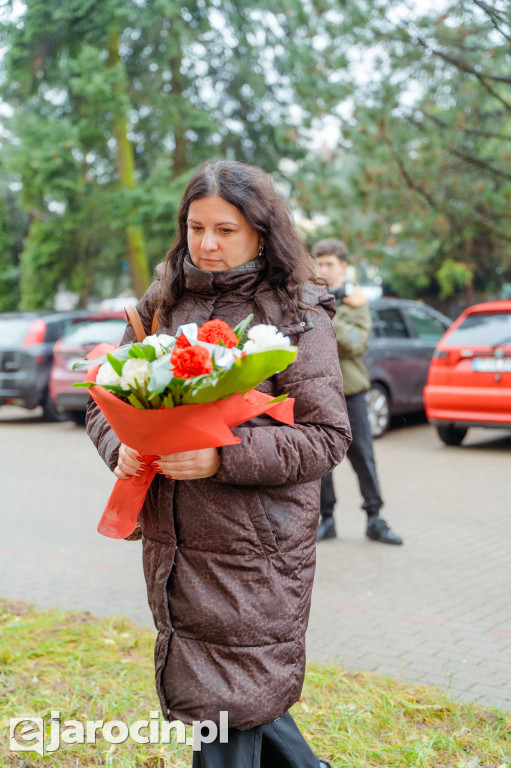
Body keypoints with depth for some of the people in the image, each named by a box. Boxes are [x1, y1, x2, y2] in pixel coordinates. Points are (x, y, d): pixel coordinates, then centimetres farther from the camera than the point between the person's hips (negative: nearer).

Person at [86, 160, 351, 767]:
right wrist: (120, 448, -8)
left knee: (228, 715, 2)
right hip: (170, 542, 6)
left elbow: (327, 437, -12)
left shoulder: (298, 315, -6)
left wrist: (225, 459, -23)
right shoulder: (160, 306, 9)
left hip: (256, 550, -5)